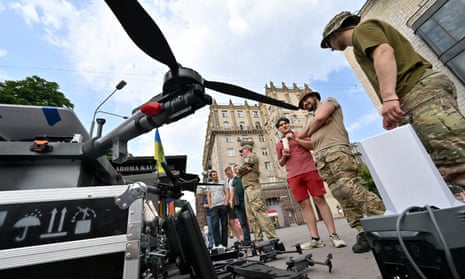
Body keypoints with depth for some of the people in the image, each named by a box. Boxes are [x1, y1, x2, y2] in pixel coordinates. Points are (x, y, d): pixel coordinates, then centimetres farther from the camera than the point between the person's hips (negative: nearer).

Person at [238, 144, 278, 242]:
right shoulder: (247, 160, 30)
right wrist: (245, 169, 0)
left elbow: (240, 169, -8)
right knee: (252, 215, 4)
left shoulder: (251, 156, 4)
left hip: (252, 187, -9)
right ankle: (258, 238, 5)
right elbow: (239, 172, 17)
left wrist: (243, 169, 12)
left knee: (259, 211, -16)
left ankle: (272, 237, -17)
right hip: (247, 189, 9)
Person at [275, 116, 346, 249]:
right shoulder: (279, 145, 18)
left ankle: (333, 235, 1)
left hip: (309, 170, -2)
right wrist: (283, 156, 0)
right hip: (293, 176, 2)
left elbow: (312, 145, 0)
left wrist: (295, 138, -7)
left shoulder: (300, 134, 14)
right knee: (304, 205, -2)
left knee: (320, 199, -5)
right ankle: (315, 238, 1)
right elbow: (281, 163, 21)